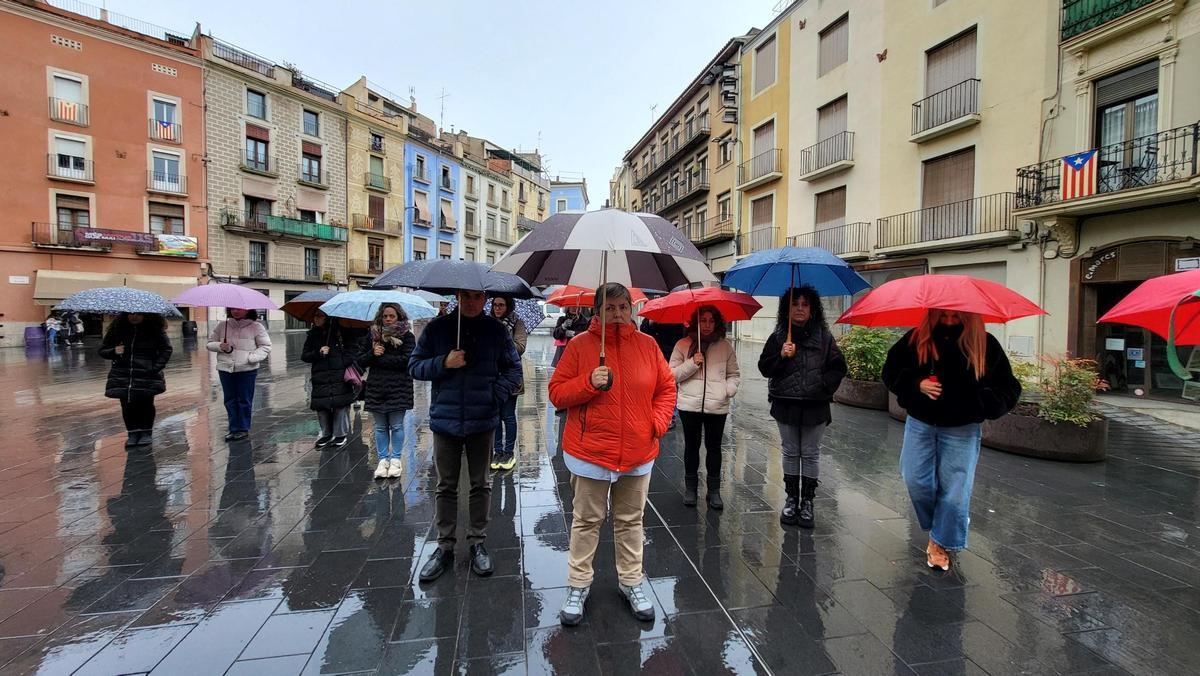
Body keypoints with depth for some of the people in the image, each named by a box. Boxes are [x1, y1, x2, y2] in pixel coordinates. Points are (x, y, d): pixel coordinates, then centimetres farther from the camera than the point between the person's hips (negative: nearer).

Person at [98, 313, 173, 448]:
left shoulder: (155, 329, -2)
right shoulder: (117, 328, 4)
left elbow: (166, 349, 0)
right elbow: (102, 350, 11)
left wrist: (156, 367, -11)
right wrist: (114, 352, -12)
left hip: (147, 377, -2)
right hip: (123, 376, 2)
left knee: (145, 404, 4)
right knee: (127, 405, 1)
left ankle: (146, 432, 22)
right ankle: (133, 433, 17)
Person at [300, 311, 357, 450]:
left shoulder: (341, 330, 0)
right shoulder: (312, 334, 12)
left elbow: (353, 348, 3)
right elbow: (304, 356, 12)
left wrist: (343, 363, -9)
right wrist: (318, 353, -7)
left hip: (340, 378, -3)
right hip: (320, 379, 4)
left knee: (341, 405, -2)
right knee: (321, 407, 4)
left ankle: (341, 435, 13)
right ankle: (326, 434, 22)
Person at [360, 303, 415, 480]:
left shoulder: (407, 336, -3)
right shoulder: (372, 335, 9)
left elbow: (406, 360, -14)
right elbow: (362, 360, 9)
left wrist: (381, 358, -11)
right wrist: (372, 353, -12)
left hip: (398, 388, -3)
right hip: (376, 387, 4)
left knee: (396, 426, 2)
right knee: (380, 427, 9)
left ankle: (395, 460, 15)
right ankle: (383, 459, 20)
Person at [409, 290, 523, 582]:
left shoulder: (495, 330, 0)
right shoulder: (437, 327, 0)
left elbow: (514, 369, 5)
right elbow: (415, 366, 3)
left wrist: (497, 394, -10)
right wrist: (443, 363, -15)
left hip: (482, 420, 0)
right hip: (445, 419, 0)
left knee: (480, 485, 12)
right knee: (446, 487, 11)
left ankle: (478, 543, 28)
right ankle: (445, 547, 25)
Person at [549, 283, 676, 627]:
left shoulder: (647, 344, 1)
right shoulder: (580, 344, -6)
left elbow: (667, 388, 9)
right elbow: (557, 392, -4)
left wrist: (658, 423, -4)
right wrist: (589, 383, -20)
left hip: (638, 453, 2)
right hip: (590, 452, -2)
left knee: (631, 520, 16)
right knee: (587, 521, 10)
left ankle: (632, 581, 34)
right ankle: (579, 584, 28)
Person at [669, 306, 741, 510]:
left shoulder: (726, 347, 6)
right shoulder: (683, 345, 1)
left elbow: (734, 375, 11)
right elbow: (672, 374, -2)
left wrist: (728, 390, -9)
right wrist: (692, 363, -15)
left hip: (717, 407, 1)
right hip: (690, 405, -1)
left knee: (714, 447, 9)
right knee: (691, 446, 11)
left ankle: (714, 491, 20)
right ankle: (690, 488, 25)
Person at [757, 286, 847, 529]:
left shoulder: (824, 337, 1)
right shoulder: (778, 337, 1)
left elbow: (838, 367, 2)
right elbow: (764, 368, -2)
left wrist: (825, 386, -11)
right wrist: (781, 356, -18)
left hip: (815, 406, -1)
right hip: (786, 405, 1)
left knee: (810, 454, 8)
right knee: (790, 453, 12)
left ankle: (807, 501, 19)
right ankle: (791, 498, 24)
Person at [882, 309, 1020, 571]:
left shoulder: (986, 345, -6)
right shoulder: (916, 340, -5)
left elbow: (1009, 389, -1)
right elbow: (891, 371, 2)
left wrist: (981, 403, -20)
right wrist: (917, 384, -16)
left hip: (962, 429, -1)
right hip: (920, 423, 1)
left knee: (954, 488, 2)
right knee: (917, 481, 1)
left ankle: (941, 543, 21)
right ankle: (945, 523, 31)